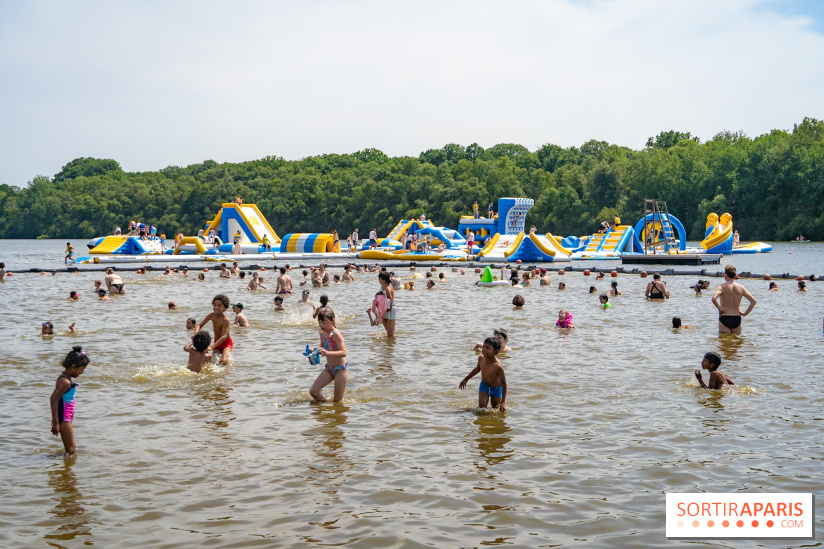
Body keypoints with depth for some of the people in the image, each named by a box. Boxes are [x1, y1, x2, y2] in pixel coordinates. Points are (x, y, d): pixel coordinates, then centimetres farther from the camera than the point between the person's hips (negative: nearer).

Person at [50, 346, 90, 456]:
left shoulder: (63, 378, 10)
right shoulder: (65, 382, -20)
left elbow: (53, 398, 17)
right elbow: (54, 401, -23)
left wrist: (55, 420, 22)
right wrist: (55, 423, -21)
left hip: (66, 418, 10)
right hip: (64, 419, -10)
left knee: (72, 448, 16)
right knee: (71, 449, -8)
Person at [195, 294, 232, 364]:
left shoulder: (225, 319, -28)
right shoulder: (212, 315, -11)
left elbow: (224, 336, -36)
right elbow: (199, 325, -8)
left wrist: (212, 346, -47)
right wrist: (195, 334, -31)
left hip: (226, 343, -5)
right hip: (217, 343, 5)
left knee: (223, 361, -25)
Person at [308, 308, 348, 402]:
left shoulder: (336, 334, -18)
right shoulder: (322, 333, 5)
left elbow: (343, 353, -27)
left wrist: (327, 352, -39)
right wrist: (315, 350, -2)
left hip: (341, 369, -7)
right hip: (329, 369, 7)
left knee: (338, 401, -4)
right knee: (313, 391, -2)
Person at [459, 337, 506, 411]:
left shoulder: (498, 366, -37)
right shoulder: (481, 358, -21)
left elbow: (503, 384, -28)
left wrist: (503, 402, -29)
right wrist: (466, 379, 14)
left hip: (496, 388, -3)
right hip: (484, 386, 3)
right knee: (481, 408, -9)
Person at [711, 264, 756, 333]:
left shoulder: (722, 287, -10)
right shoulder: (741, 288, 3)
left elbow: (714, 299, -28)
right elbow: (753, 301, 1)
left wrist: (719, 308, -13)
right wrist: (745, 313, 4)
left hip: (724, 318, -4)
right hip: (737, 319, 4)